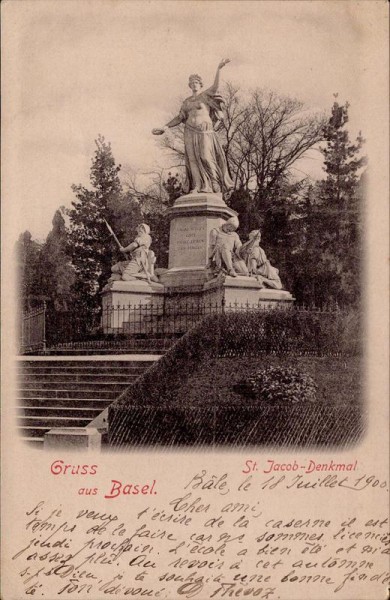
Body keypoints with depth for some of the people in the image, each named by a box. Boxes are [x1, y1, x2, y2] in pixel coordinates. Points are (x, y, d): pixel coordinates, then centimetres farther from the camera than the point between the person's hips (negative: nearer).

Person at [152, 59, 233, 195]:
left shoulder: (205, 95, 5)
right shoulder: (187, 101, 18)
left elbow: (215, 87, -13)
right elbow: (180, 118, 18)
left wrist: (218, 69, -24)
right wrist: (164, 128, 11)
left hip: (204, 131, -4)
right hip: (191, 132, 4)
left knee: (206, 157, -13)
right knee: (193, 158, -6)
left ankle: (215, 183, -1)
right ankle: (197, 186, -8)